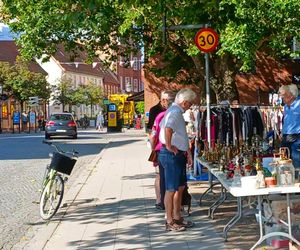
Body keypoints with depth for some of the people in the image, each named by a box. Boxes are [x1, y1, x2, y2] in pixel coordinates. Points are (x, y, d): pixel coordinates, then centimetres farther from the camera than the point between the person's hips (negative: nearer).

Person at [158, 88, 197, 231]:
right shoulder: (174, 112, -18)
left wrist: (187, 152, 20)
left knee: (180, 187, 17)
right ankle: (170, 222, 7)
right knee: (171, 189, -1)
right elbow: (168, 129, -38)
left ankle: (177, 218, 28)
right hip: (171, 155, -10)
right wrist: (169, 146, -25)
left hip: (179, 155, 10)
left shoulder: (178, 112, 16)